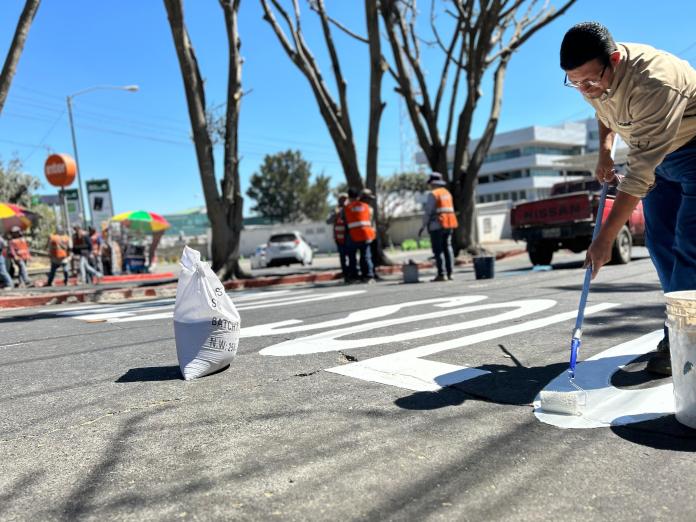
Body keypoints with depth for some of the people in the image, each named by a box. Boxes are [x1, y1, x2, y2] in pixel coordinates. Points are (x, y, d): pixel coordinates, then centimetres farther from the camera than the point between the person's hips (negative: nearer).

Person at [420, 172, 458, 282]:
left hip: (437, 224, -8)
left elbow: (428, 211, -11)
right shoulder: (447, 193, 16)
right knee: (447, 248, 8)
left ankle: (442, 274, -10)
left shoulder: (433, 194, -8)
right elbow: (449, 209, 16)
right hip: (449, 224, 8)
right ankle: (449, 273, 5)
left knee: (438, 250, -6)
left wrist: (423, 226, -6)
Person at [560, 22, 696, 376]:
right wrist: (605, 151, 1)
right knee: (660, 242, 5)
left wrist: (606, 237, -36)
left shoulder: (653, 83, -38)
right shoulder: (593, 77, -13)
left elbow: (640, 173, -38)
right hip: (657, 152, 8)